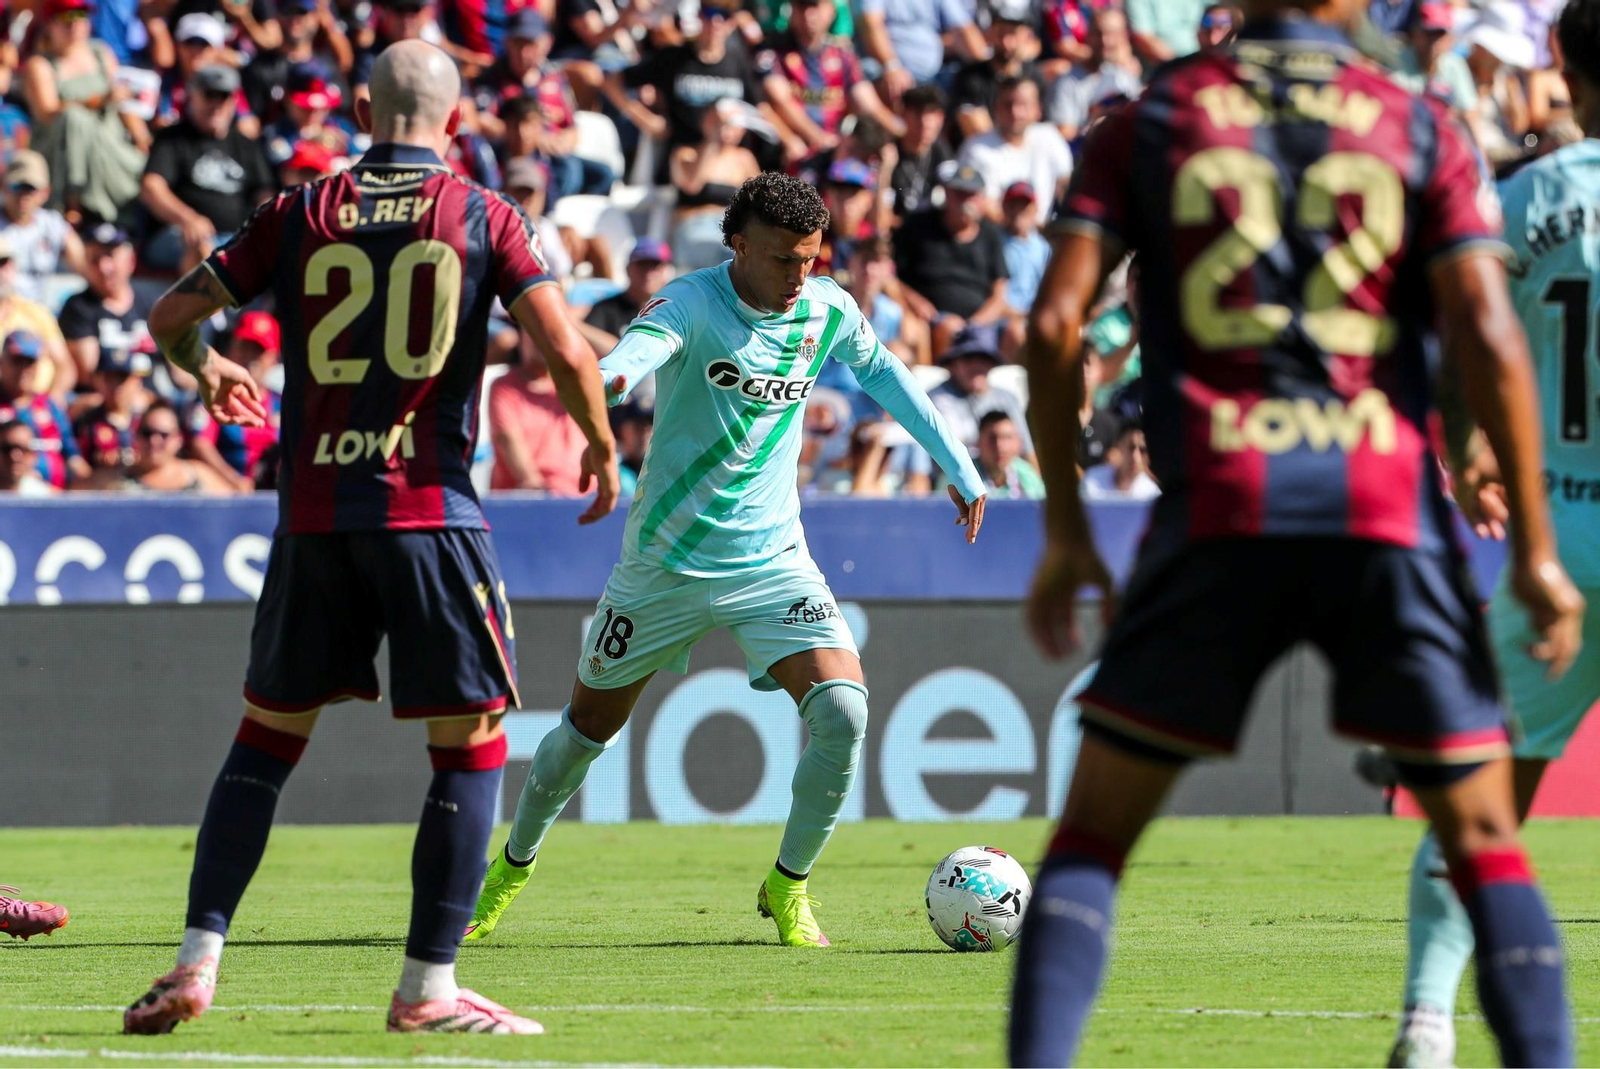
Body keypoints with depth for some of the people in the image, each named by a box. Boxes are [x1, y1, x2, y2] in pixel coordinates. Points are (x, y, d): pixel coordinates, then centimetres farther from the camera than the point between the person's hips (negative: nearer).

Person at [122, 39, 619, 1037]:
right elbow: (569, 353, -10)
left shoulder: (302, 213, 6)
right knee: (472, 748, 5)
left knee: (266, 738, 13)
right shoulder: (485, 217, 0)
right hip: (431, 509, -3)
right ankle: (429, 985, 0)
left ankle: (196, 966, 7)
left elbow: (173, 312, 9)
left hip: (312, 516, 3)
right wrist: (603, 450, 8)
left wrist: (205, 368, 31)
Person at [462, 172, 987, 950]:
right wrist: (607, 379, -65)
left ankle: (788, 888, 1)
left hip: (771, 558, 3)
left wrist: (959, 468, 23)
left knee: (842, 709, -19)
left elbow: (881, 372, 19)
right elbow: (645, 343, -41)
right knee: (591, 723, 13)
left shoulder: (828, 312, -2)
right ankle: (514, 864, 40)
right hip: (665, 558, -3)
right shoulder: (693, 302, -18)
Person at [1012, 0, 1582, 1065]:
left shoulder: (1148, 122, 10)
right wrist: (1535, 548, 0)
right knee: (1485, 840, 8)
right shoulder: (1421, 126, 8)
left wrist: (1065, 527, 9)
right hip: (1388, 504, 0)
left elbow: (1055, 323, 1)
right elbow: (1488, 335, -3)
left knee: (1094, 832, 8)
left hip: (1219, 508, 0)